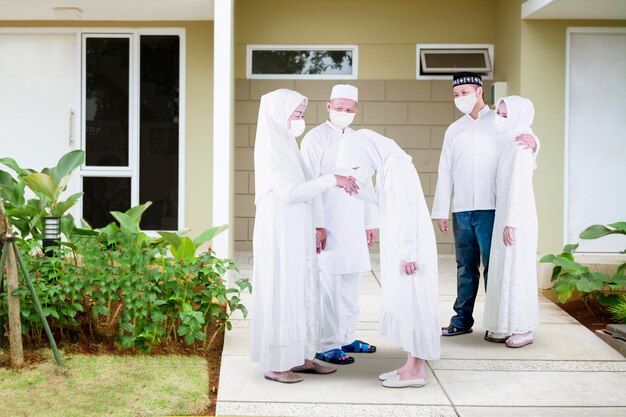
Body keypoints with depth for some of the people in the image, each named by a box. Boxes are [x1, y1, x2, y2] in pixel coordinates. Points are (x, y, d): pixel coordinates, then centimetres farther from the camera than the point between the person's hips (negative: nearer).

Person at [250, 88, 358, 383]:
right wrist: (332, 179, -20)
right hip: (279, 231, -9)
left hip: (297, 231, 9)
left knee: (303, 292, 11)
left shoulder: (288, 145, 13)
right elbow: (289, 192, -22)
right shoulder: (269, 149, -14)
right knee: (281, 292, -3)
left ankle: (300, 356, 19)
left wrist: (337, 181, 6)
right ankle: (274, 364, 4)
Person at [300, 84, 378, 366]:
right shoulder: (315, 139, -5)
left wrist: (371, 222, 15)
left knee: (351, 284, 10)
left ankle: (346, 338, 20)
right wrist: (317, 225, -17)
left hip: (354, 227, 7)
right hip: (328, 226, -7)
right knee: (329, 286, -7)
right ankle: (327, 345, -2)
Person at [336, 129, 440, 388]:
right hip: (399, 247, 10)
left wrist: (408, 253, -22)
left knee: (410, 302, -4)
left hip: (409, 248, -10)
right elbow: (380, 200, 21)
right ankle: (413, 364, 18)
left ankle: (415, 370, 2)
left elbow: (407, 211, -21)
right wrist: (359, 184, 7)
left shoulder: (396, 164, -17)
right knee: (404, 303, 12)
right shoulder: (387, 165, 12)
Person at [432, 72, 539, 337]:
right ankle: (462, 320, 12)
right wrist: (440, 210, 9)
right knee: (465, 266, 8)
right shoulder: (454, 130, 16)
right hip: (461, 210, 4)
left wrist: (531, 142, -25)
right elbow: (445, 172, 14)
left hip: (490, 208, -4)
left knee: (492, 265, -2)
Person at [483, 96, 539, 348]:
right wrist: (505, 221, 12)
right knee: (503, 271, 10)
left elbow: (519, 187, -18)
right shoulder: (509, 145, 13)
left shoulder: (521, 146, -13)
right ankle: (506, 326, 17)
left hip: (517, 219, -9)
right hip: (505, 217, 9)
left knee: (517, 270, -4)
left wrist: (511, 222, -19)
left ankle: (523, 329, 2)